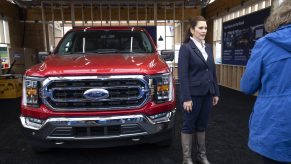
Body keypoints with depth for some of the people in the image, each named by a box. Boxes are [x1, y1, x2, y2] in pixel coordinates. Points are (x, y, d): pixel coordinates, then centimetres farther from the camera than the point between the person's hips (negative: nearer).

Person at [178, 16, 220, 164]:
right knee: (188, 125, 6)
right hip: (193, 94, -6)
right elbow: (182, 75, -14)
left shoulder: (208, 47, 10)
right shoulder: (185, 48, -10)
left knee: (202, 125, 16)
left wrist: (215, 92, 11)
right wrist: (186, 98, -18)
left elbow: (212, 71, 14)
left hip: (207, 93, 6)